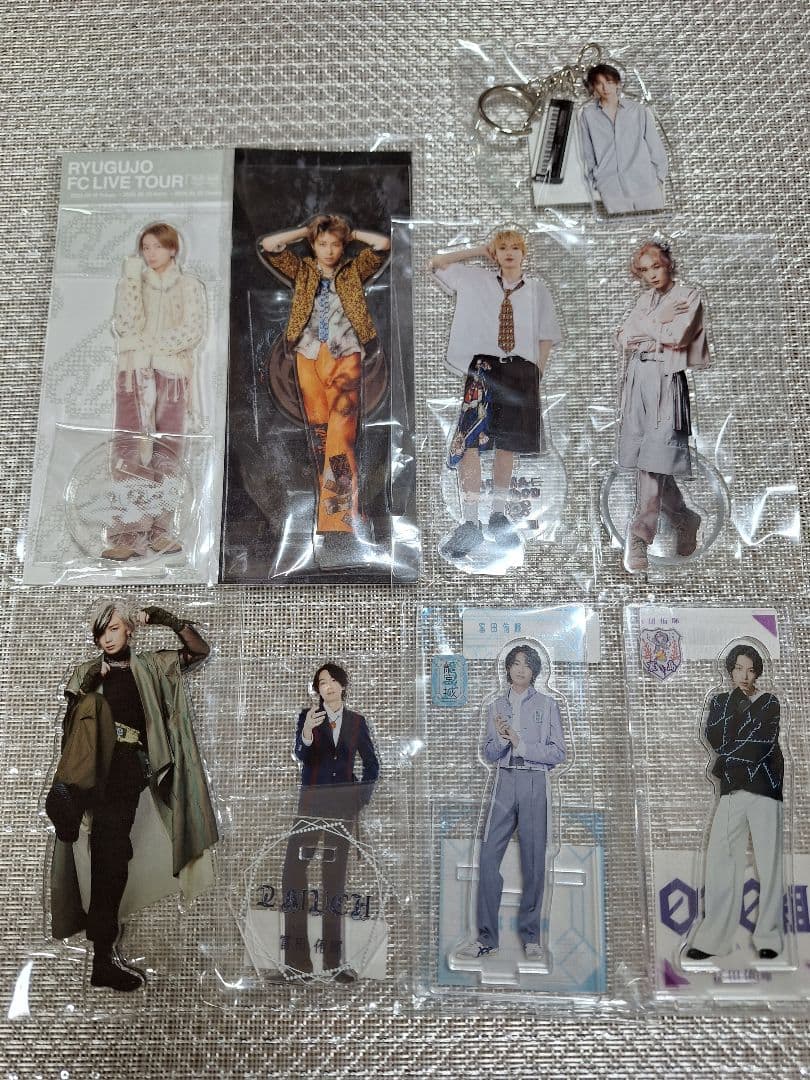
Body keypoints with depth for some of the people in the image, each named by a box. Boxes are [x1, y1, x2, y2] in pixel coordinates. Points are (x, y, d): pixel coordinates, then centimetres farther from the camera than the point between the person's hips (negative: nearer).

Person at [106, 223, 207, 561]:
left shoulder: (189, 285, 10)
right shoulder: (131, 282, 13)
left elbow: (194, 330, -3)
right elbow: (125, 324, -3)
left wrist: (148, 344, -9)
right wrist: (132, 278, -7)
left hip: (174, 372, 0)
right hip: (134, 372, 0)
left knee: (167, 453, 0)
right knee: (131, 451, -11)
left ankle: (159, 530, 5)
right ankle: (128, 534, -15)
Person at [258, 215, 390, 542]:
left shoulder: (354, 270, 13)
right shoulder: (302, 270, 15)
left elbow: (383, 243, 1)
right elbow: (267, 245, 4)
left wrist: (351, 233, 12)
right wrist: (305, 230, 11)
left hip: (345, 359, -2)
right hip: (309, 357, 2)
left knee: (341, 438, -13)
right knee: (318, 433, 1)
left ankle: (341, 515, -15)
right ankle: (333, 501, 8)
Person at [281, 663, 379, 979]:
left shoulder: (356, 721, 5)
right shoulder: (307, 716, -1)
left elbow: (371, 763, 13)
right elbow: (302, 755, -17)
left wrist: (362, 796, 2)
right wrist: (307, 732, -37)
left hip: (344, 807, 2)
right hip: (311, 805, -1)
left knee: (335, 876, 6)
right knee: (293, 872, -10)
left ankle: (334, 958, 12)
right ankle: (296, 958, -2)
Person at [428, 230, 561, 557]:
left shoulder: (537, 290, 10)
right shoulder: (476, 280, 9)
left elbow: (546, 336, 13)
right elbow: (436, 264, 12)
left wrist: (537, 374, 2)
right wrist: (480, 251, 10)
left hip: (522, 370, 2)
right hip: (484, 367, -1)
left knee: (508, 443, 8)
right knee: (470, 440, -16)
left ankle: (498, 515, 22)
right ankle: (469, 523, -14)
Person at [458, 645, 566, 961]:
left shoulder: (547, 705, 6)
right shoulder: (496, 707, 14)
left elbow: (558, 752, 0)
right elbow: (488, 754, 12)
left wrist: (520, 744, -9)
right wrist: (501, 740, -9)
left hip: (535, 784, -2)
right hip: (504, 783, 2)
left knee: (533, 860, 2)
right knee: (488, 857, -4)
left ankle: (531, 936, 15)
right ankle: (487, 937, 5)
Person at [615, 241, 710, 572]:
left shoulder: (689, 296, 4)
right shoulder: (644, 300, 20)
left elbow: (677, 337, -10)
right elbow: (622, 339, 7)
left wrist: (643, 328, 1)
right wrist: (659, 323, -2)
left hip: (665, 381, -6)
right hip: (637, 380, 6)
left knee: (653, 463, -14)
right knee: (646, 463, 6)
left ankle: (639, 539, -15)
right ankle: (685, 521, 24)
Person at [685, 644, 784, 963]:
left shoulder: (769, 702, 6)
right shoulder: (720, 702, 14)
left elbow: (762, 744, -9)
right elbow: (715, 739, -3)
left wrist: (726, 761, -6)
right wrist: (738, 703, -7)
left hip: (764, 788, -2)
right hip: (731, 790, 2)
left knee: (769, 862, -1)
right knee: (719, 859, -3)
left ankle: (768, 937, 9)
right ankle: (713, 938, 2)